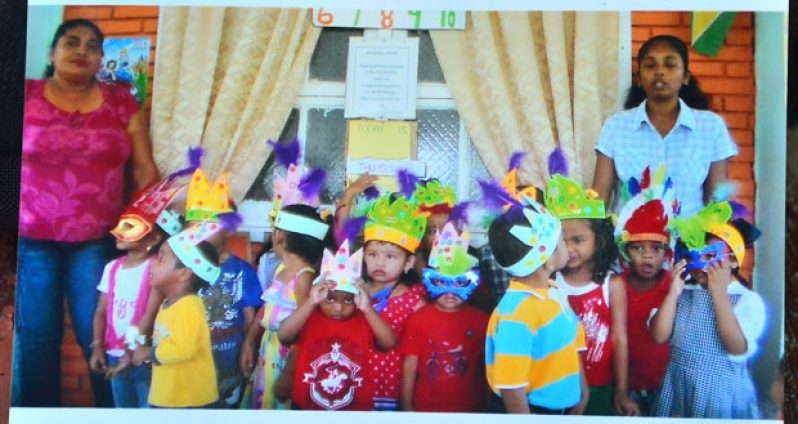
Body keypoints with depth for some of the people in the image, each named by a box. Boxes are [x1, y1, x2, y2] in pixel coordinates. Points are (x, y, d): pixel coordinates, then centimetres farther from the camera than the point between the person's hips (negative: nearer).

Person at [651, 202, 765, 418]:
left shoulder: (749, 300, -8)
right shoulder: (684, 293, 2)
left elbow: (738, 349, -22)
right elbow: (659, 336, -6)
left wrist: (719, 294, -21)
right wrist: (673, 293, -14)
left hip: (720, 393, -3)